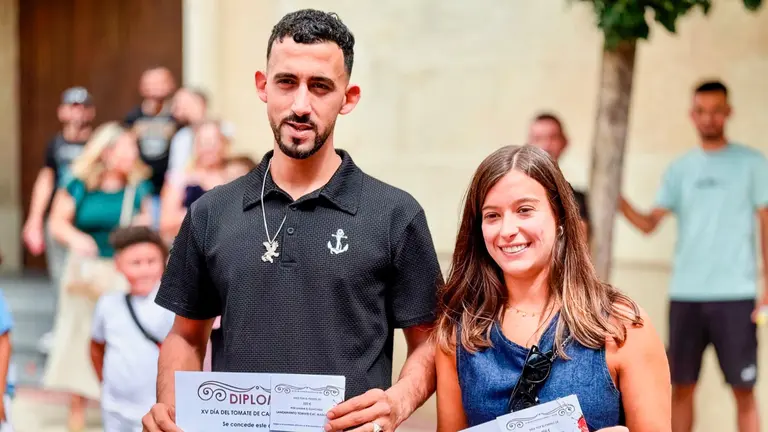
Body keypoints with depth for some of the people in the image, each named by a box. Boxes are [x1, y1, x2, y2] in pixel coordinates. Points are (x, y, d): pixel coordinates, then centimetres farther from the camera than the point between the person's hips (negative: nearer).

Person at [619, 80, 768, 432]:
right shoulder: (679, 169, 11)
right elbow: (649, 223, 5)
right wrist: (618, 200, -14)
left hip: (734, 294, -3)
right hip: (684, 293, 3)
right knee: (682, 386, 8)